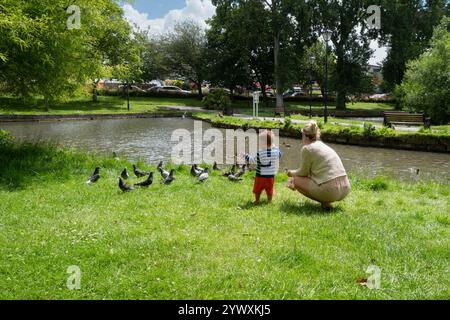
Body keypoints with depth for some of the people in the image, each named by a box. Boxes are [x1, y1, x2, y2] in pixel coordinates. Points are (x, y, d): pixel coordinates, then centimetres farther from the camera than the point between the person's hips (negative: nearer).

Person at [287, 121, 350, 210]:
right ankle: (326, 200, 10)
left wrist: (292, 173, 24)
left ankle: (324, 202, -1)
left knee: (294, 180, 5)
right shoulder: (325, 147, 21)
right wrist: (296, 173, 38)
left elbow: (303, 172, 4)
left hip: (330, 191, -9)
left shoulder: (307, 148, -4)